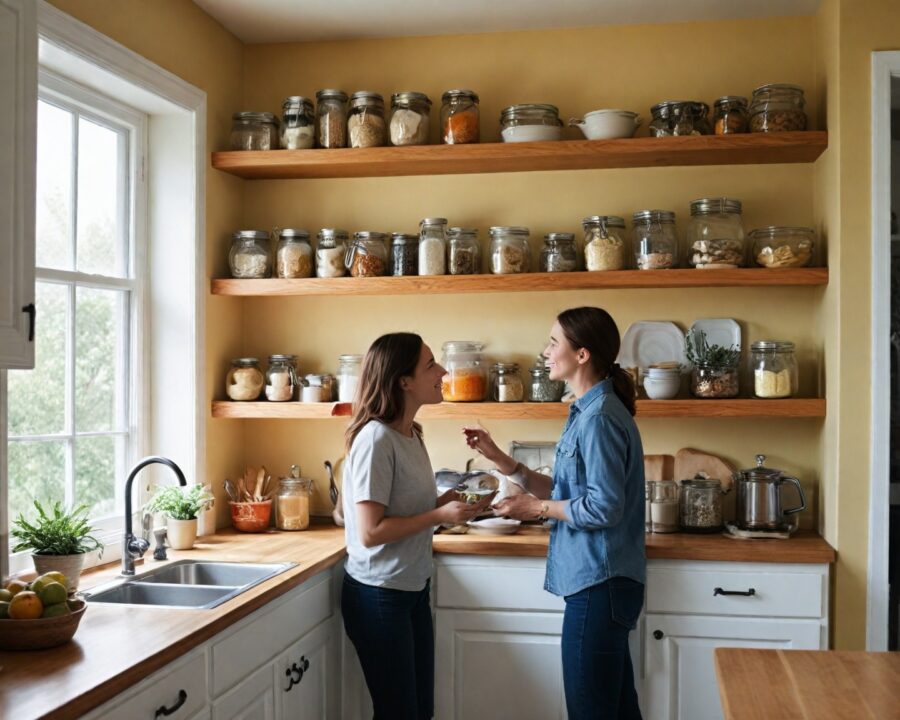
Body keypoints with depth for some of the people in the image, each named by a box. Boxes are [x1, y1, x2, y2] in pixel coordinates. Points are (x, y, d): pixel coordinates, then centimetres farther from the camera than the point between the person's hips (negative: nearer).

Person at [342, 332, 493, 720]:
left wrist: (450, 502, -4)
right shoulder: (376, 439, -21)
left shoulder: (411, 435, 5)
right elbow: (370, 533, -23)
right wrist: (440, 515, -20)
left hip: (413, 590, 8)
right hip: (378, 596, -8)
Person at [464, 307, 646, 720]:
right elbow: (566, 492, 14)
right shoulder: (588, 411, 13)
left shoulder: (600, 419, -18)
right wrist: (501, 461, 9)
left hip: (598, 581, -10)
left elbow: (604, 507, -23)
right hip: (600, 578, 10)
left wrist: (536, 508, -11)